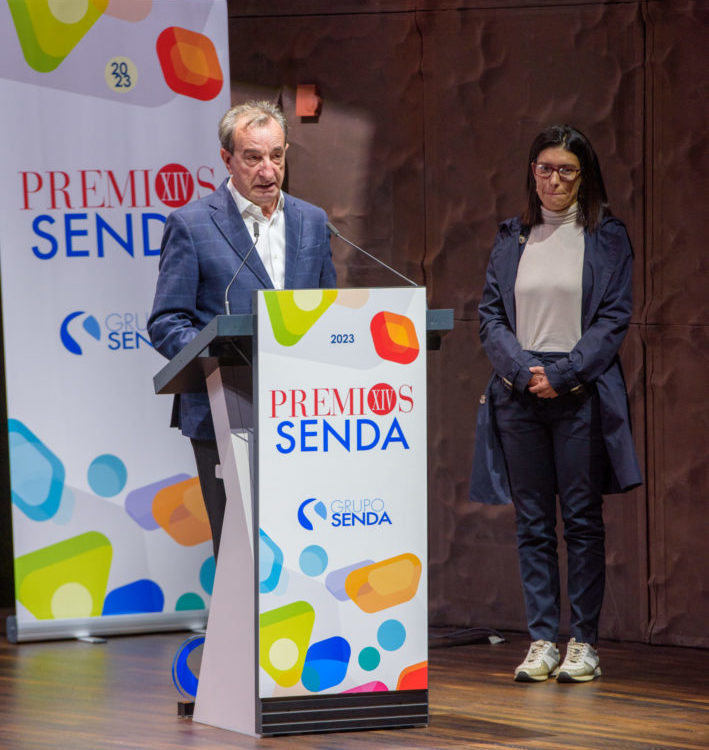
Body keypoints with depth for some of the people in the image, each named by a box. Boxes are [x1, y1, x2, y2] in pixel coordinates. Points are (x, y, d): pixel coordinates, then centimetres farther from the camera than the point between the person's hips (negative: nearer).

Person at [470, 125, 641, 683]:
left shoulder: (606, 238, 3)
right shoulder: (512, 239, 12)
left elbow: (614, 319, -3)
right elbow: (491, 317, 7)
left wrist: (562, 374, -12)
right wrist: (525, 370, -9)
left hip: (581, 392, -3)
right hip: (519, 396, 3)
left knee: (582, 519, -1)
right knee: (533, 522, 3)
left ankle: (583, 643, 3)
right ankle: (542, 641, 7)